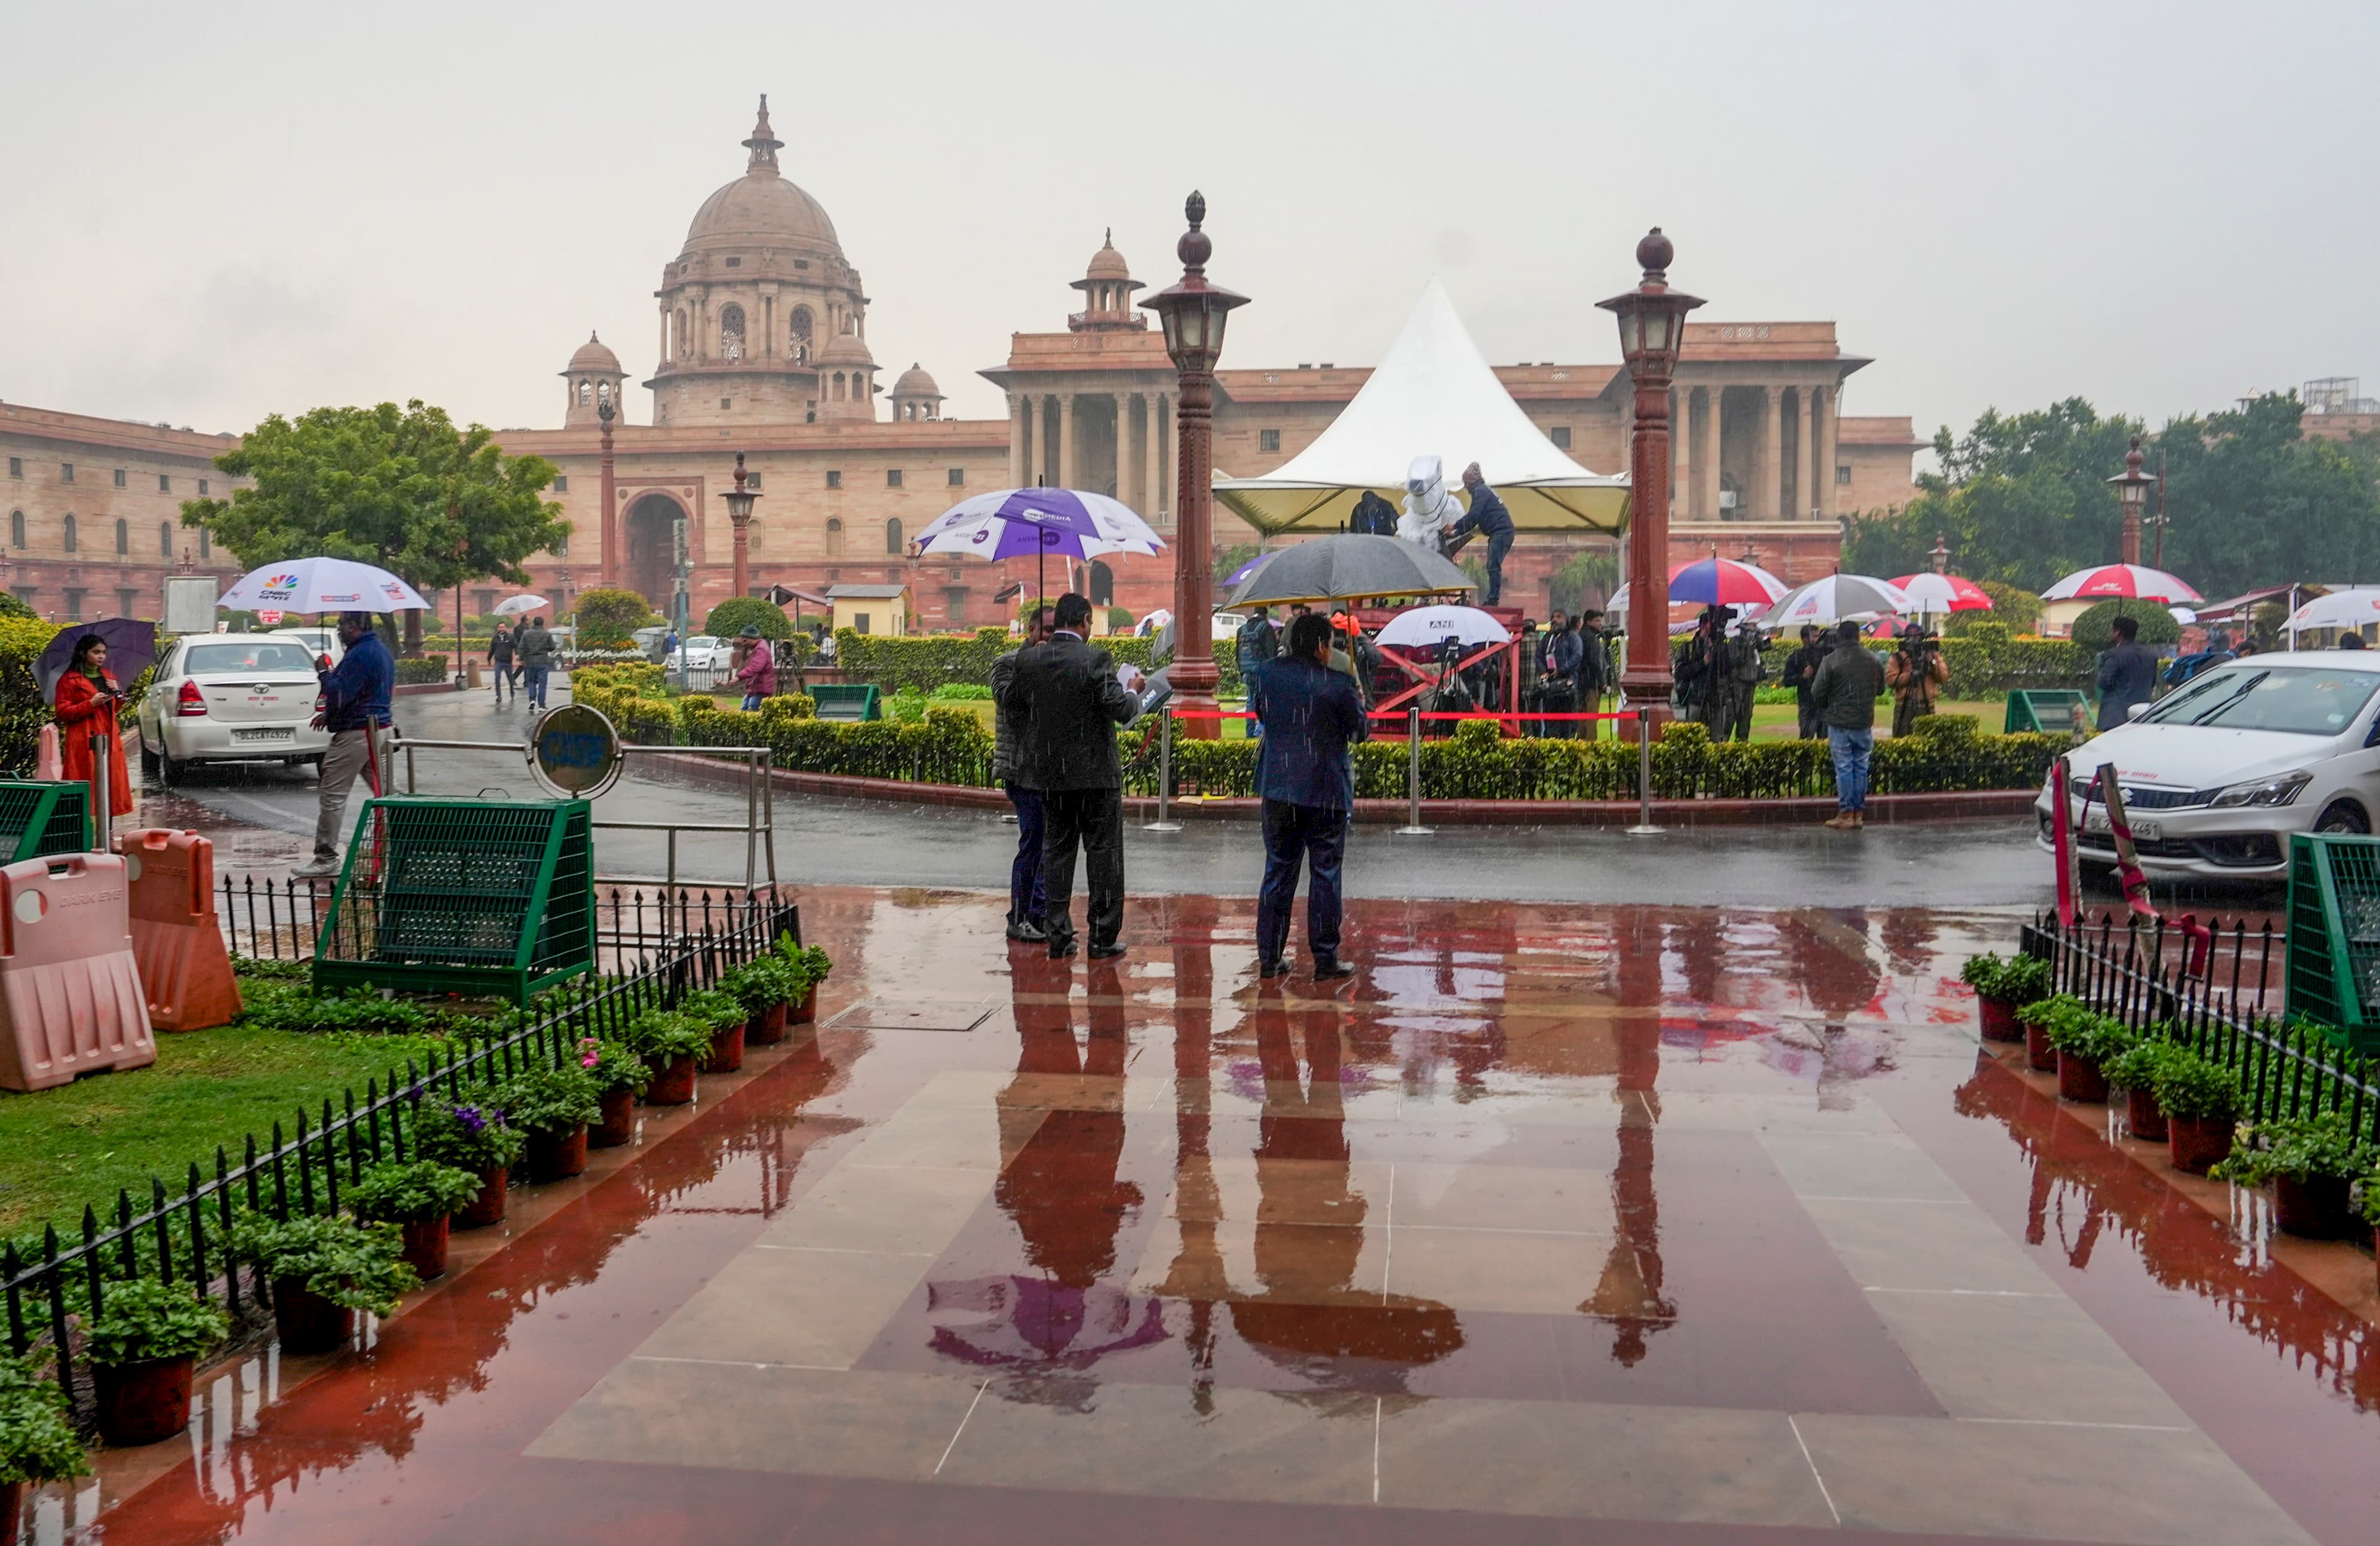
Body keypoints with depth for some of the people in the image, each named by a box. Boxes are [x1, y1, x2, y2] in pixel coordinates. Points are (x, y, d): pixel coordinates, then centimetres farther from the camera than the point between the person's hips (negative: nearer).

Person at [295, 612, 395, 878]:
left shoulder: (359, 655, -17)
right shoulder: (382, 651, 15)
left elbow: (339, 695, -22)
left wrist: (325, 674, -6)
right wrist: (329, 714, 21)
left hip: (355, 735, -10)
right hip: (378, 728, 10)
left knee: (333, 796, -5)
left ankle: (326, 858, -2)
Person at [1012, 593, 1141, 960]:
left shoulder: (1027, 661, 0)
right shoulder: (1095, 660, -14)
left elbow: (1017, 711, 5)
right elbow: (1121, 710, -17)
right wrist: (1132, 689, 3)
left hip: (1048, 775, 4)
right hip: (1096, 774, -4)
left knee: (1056, 852, 13)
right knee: (1103, 852, 5)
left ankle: (1058, 937, 14)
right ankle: (1103, 939, 8)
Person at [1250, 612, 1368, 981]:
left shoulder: (1270, 677, 1)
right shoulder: (1337, 685, -12)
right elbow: (1359, 731, 0)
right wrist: (1359, 702, 19)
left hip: (1277, 788, 4)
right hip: (1325, 791, -4)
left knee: (1278, 871, 12)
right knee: (1325, 874, 3)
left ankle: (1270, 957, 14)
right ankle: (1325, 960, 6)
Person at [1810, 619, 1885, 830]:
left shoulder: (1831, 660, -11)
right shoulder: (1873, 661, 3)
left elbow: (1817, 693, -8)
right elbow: (1881, 688, 15)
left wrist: (1824, 710, 11)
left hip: (1839, 723, -4)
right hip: (1865, 723, 4)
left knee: (1844, 768, 0)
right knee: (1861, 767, 10)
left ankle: (1846, 814, 1)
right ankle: (1859, 814, 14)